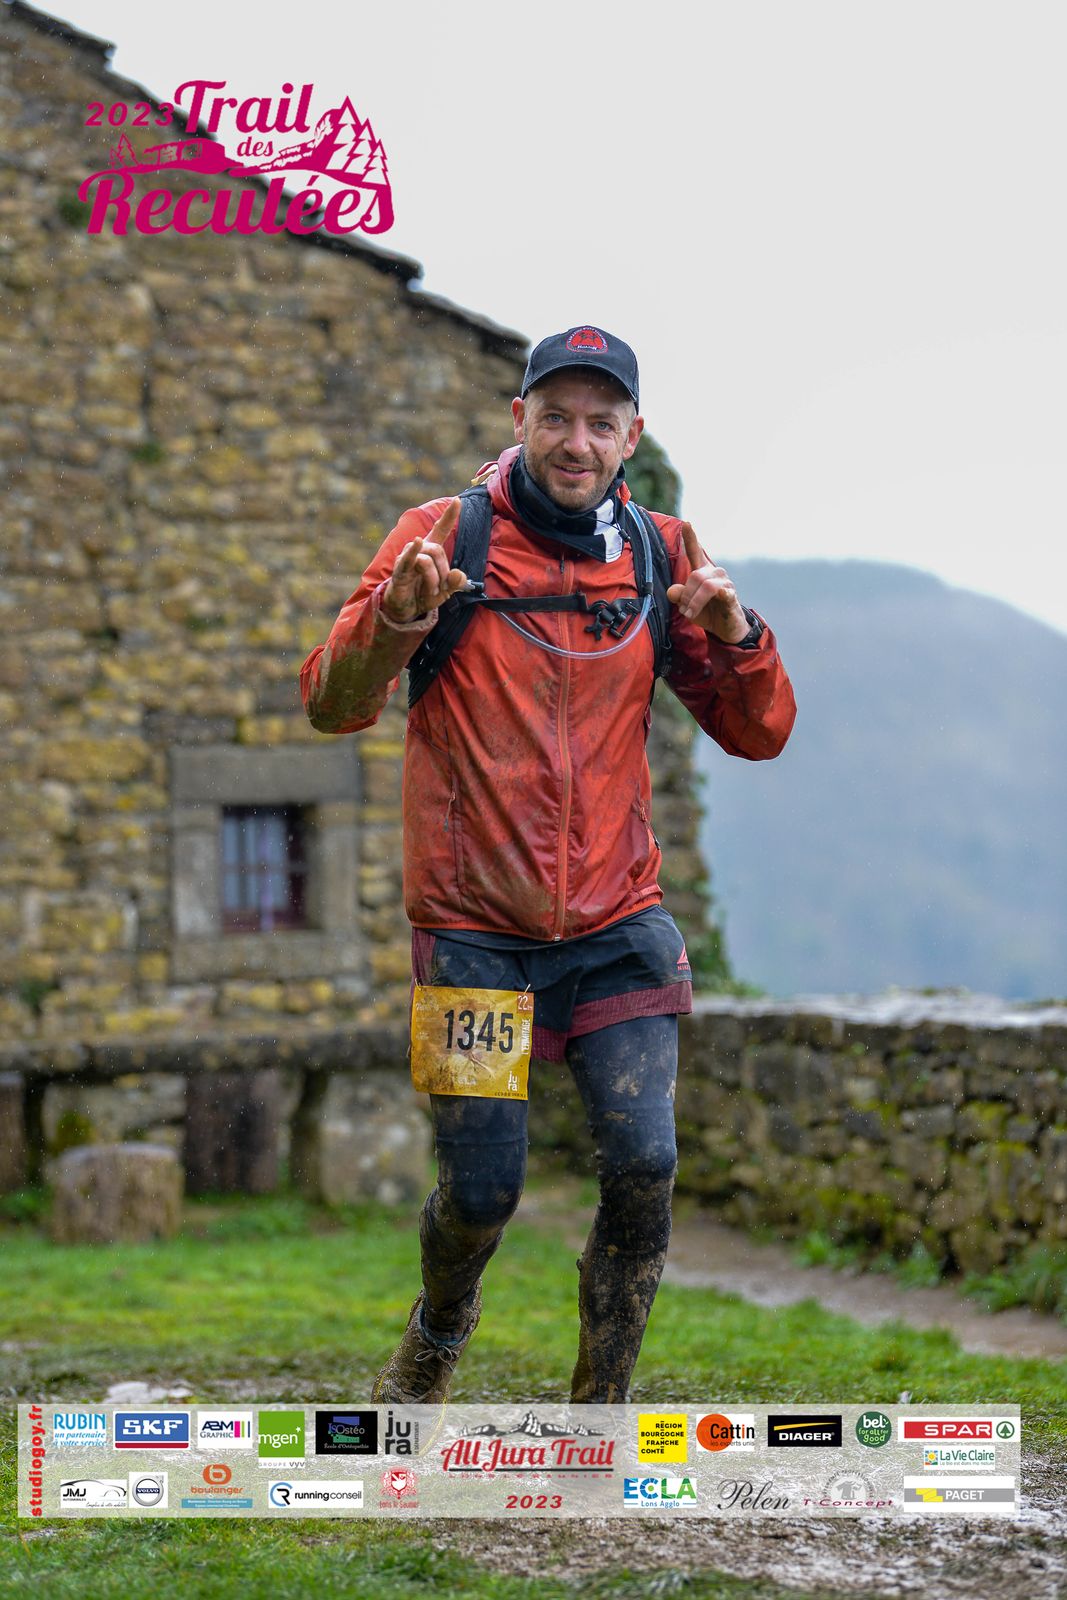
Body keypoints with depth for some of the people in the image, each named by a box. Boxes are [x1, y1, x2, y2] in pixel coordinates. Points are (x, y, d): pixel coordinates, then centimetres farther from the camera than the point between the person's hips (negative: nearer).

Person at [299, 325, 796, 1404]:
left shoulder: (657, 553, 4)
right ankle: (440, 1328, 33)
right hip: (473, 929, -2)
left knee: (643, 1166, -12)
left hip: (618, 926, 2)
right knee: (483, 1191, -1)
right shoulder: (443, 536, -4)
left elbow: (757, 734, 3)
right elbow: (332, 707, -9)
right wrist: (396, 617, -29)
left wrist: (732, 633, -18)